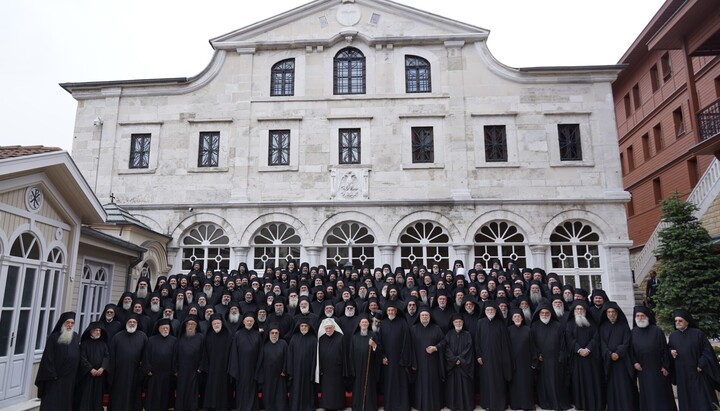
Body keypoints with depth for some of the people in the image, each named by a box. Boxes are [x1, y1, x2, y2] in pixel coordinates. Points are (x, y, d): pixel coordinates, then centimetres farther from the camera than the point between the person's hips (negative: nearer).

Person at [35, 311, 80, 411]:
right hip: (55, 377, -4)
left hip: (70, 378, 4)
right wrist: (51, 375, -14)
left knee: (66, 402, 11)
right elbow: (48, 358, -9)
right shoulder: (53, 337, -7)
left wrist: (77, 375, 5)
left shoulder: (76, 337, 6)